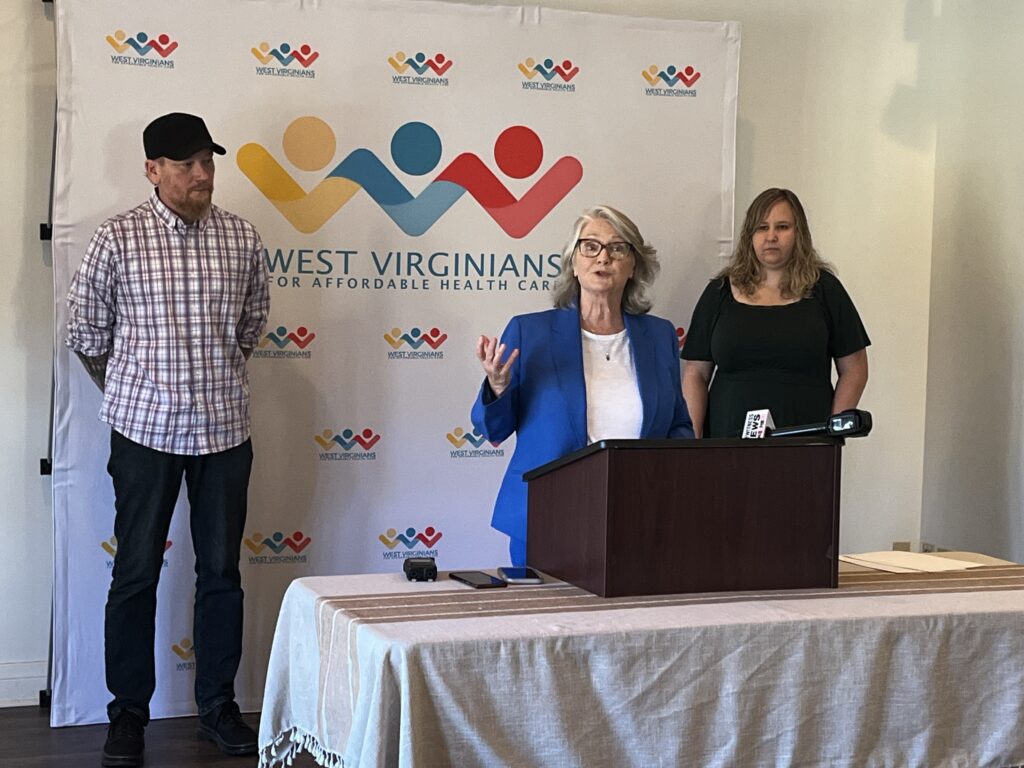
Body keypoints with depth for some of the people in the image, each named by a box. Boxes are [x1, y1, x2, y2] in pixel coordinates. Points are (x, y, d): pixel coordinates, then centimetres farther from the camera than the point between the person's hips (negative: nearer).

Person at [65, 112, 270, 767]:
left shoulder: (242, 238, 2)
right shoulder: (119, 238, -6)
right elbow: (86, 330, 4)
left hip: (225, 427, 3)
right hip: (146, 427, -2)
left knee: (222, 572, 9)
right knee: (137, 573, 5)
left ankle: (219, 706, 23)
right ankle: (129, 713, 18)